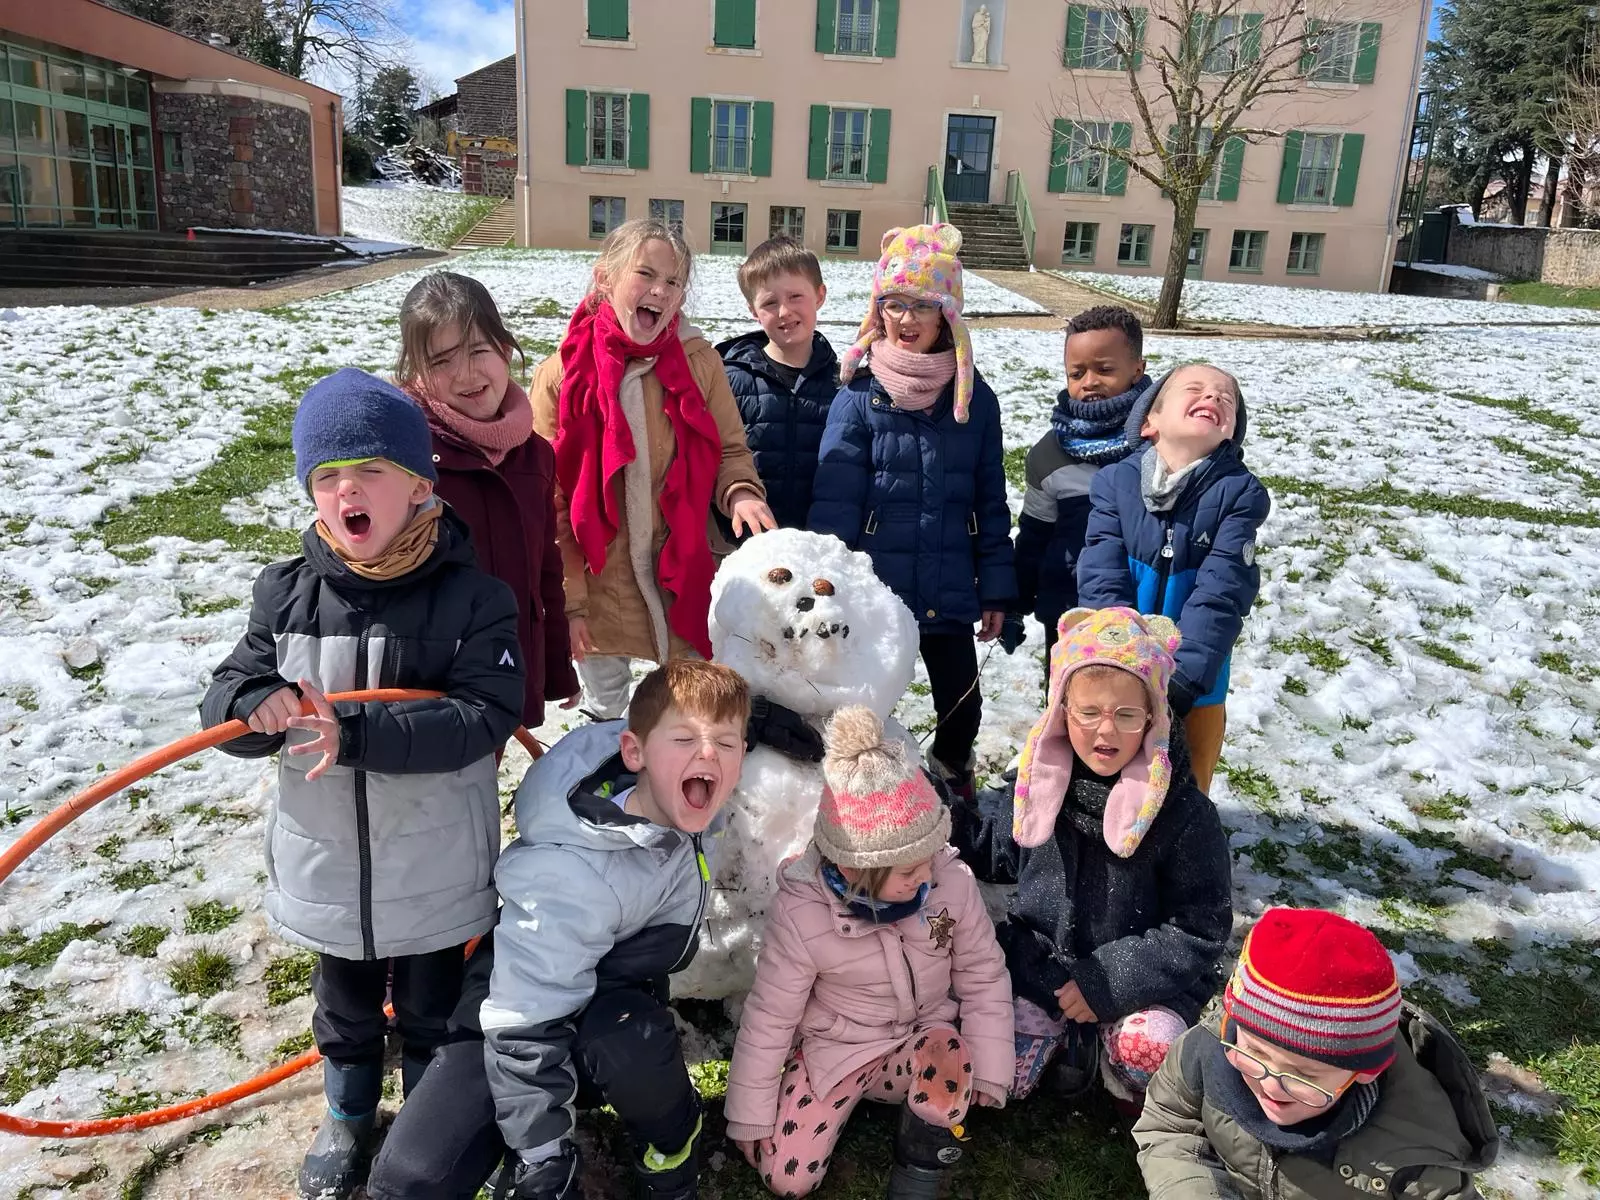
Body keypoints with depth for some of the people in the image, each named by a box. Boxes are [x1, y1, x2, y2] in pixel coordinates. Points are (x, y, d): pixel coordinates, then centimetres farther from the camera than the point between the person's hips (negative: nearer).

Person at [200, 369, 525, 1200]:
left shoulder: (472, 599, -18)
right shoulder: (286, 596, -8)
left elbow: (485, 717, -26)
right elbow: (223, 698, -4)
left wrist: (358, 734, -35)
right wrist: (257, 704, -28)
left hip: (435, 872, -3)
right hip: (326, 865, 3)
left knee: (432, 1013, 21)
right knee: (345, 1009, 27)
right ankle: (348, 1117, 54)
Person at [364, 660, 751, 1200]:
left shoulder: (687, 802, -20)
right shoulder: (568, 876, -39)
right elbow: (527, 1029, -31)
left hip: (618, 997, 4)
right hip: (519, 1007, -3)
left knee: (630, 1044, -36)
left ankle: (671, 1145, -1)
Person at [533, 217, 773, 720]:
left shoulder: (698, 360, -8)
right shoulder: (560, 376, -10)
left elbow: (730, 450, 3)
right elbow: (551, 501, -7)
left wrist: (740, 493, -20)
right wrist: (571, 598, -7)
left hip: (685, 575, 1)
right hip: (598, 584, 0)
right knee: (606, 709, 20)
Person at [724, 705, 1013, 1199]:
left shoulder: (953, 883, -22)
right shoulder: (800, 915, -24)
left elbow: (983, 977, -6)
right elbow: (769, 1019, -12)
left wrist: (987, 1072, -7)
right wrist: (751, 1119, -4)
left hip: (923, 1040, 1)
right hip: (834, 1049, 0)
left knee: (948, 1057, -34)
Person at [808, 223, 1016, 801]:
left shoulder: (974, 399, 1)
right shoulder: (859, 397, -8)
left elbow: (990, 502, 5)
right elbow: (834, 503, -12)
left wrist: (995, 589, 4)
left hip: (948, 593, 3)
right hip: (870, 592, -2)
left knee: (962, 704, 13)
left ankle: (953, 772, 44)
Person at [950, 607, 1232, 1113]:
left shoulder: (1185, 812, -15)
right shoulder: (1041, 783, -5)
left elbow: (1198, 932, -12)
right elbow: (998, 848, 15)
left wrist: (1110, 980, -20)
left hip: (1141, 981, -2)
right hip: (1038, 968, 3)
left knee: (1149, 1049, -32)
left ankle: (1125, 1085, 5)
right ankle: (1066, 1039, 17)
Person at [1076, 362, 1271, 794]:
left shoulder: (1241, 493, -11)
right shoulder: (1114, 482, -9)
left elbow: (1221, 593, -18)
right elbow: (1101, 581, -15)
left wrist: (1183, 678, -26)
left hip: (1196, 679, 0)